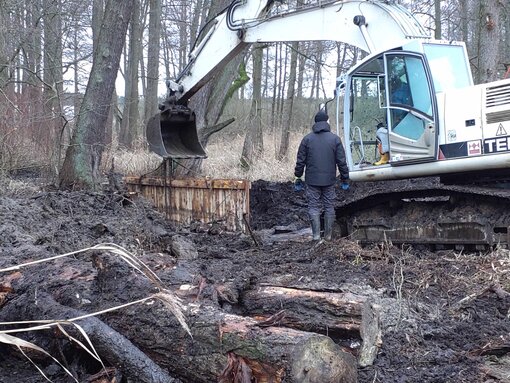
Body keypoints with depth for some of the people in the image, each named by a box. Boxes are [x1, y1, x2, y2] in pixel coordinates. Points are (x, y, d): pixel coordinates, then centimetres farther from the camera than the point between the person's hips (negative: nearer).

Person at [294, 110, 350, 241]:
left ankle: (316, 235, -2)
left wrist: (298, 177, 11)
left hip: (312, 181, 0)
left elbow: (300, 161, 2)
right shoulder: (335, 139, -1)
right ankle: (328, 235, 10)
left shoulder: (307, 139, 0)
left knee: (314, 207, 4)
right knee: (329, 207, 8)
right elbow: (341, 161, -1)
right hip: (329, 181, 0)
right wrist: (345, 179, 7)